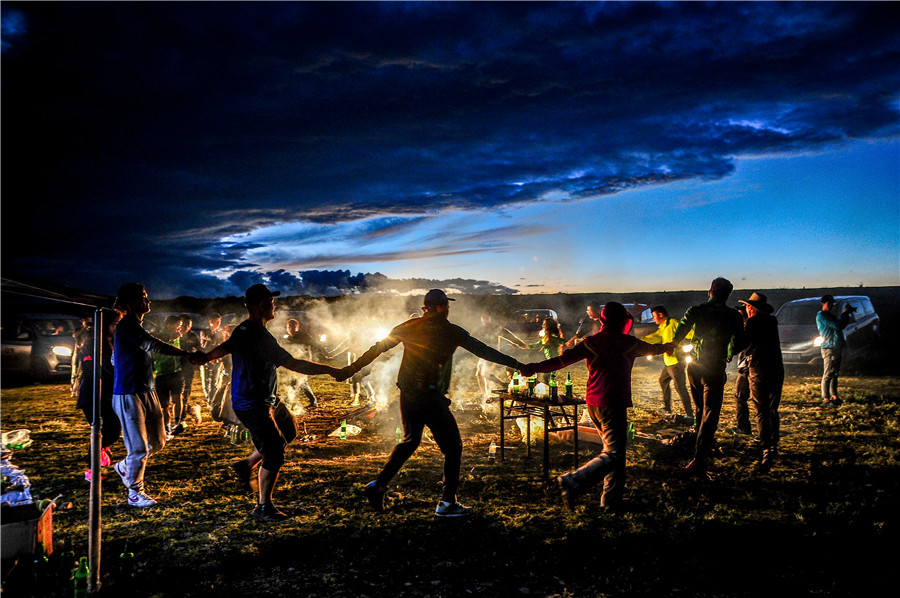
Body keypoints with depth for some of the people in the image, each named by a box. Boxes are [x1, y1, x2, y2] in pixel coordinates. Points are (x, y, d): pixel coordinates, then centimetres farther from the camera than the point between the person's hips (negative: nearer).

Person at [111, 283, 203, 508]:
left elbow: (115, 359, 26)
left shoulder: (134, 326, 16)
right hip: (129, 395, -9)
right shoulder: (127, 326, -15)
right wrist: (189, 355, -27)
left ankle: (124, 466, 35)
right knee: (139, 448, -3)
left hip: (147, 392, 9)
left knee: (158, 442, 13)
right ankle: (135, 493, 13)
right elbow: (154, 346, -27)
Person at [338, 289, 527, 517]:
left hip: (406, 396, 6)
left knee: (410, 440, 24)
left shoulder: (409, 327, 7)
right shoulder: (451, 331, -3)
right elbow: (483, 350, -1)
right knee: (452, 446, 7)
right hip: (431, 398, -6)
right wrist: (514, 363, 6)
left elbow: (378, 348, 10)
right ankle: (447, 503, 8)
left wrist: (353, 367, 19)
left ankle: (378, 485, 18)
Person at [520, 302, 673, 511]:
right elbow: (653, 348, 17)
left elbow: (564, 359, -3)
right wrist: (668, 346, 40)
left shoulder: (590, 342, 4)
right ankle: (573, 482, -20)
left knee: (613, 449, 18)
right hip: (613, 404, -7)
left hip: (592, 403, 7)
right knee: (613, 455, -7)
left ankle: (612, 500, 20)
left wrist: (534, 368, 2)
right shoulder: (627, 343, -3)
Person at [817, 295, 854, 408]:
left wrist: (847, 313, 11)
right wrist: (845, 313, -8)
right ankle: (825, 399, -6)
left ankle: (834, 396, 23)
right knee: (828, 374, -8)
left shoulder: (830, 315, 19)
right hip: (829, 348, -9)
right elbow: (837, 325, -19)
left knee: (835, 373, 14)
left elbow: (842, 325, 21)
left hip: (837, 347, 9)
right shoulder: (821, 316, -11)